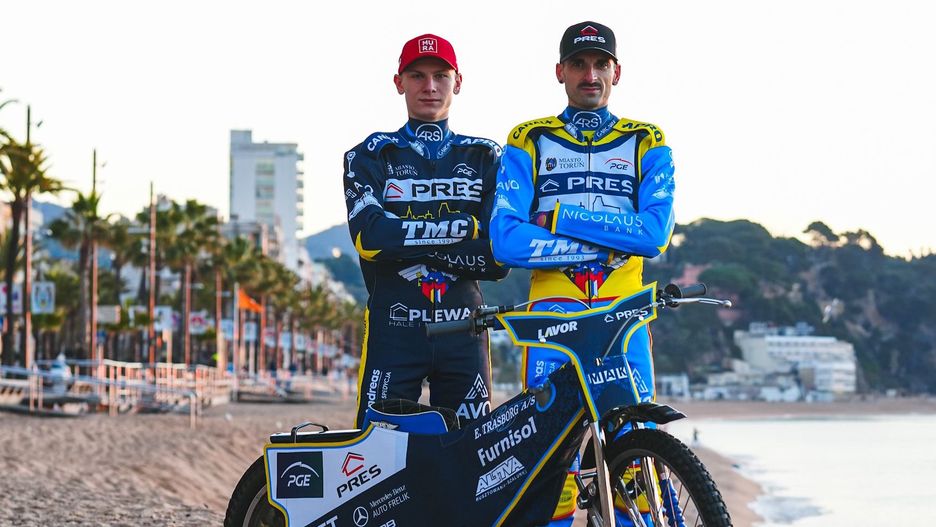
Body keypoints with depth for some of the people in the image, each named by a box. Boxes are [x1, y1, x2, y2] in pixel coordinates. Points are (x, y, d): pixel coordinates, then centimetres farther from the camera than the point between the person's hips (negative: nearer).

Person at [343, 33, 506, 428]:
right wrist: (462, 226, -10)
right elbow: (370, 237, -10)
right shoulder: (369, 156, 9)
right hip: (393, 325, -2)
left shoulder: (486, 158, 12)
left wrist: (412, 244, -8)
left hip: (464, 326, 2)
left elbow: (498, 258, 0)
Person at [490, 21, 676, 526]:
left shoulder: (647, 144, 13)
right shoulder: (528, 142, 10)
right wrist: (608, 244, -6)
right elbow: (506, 240, -4)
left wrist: (563, 218, -7)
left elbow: (655, 232, -4)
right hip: (552, 308, 0)